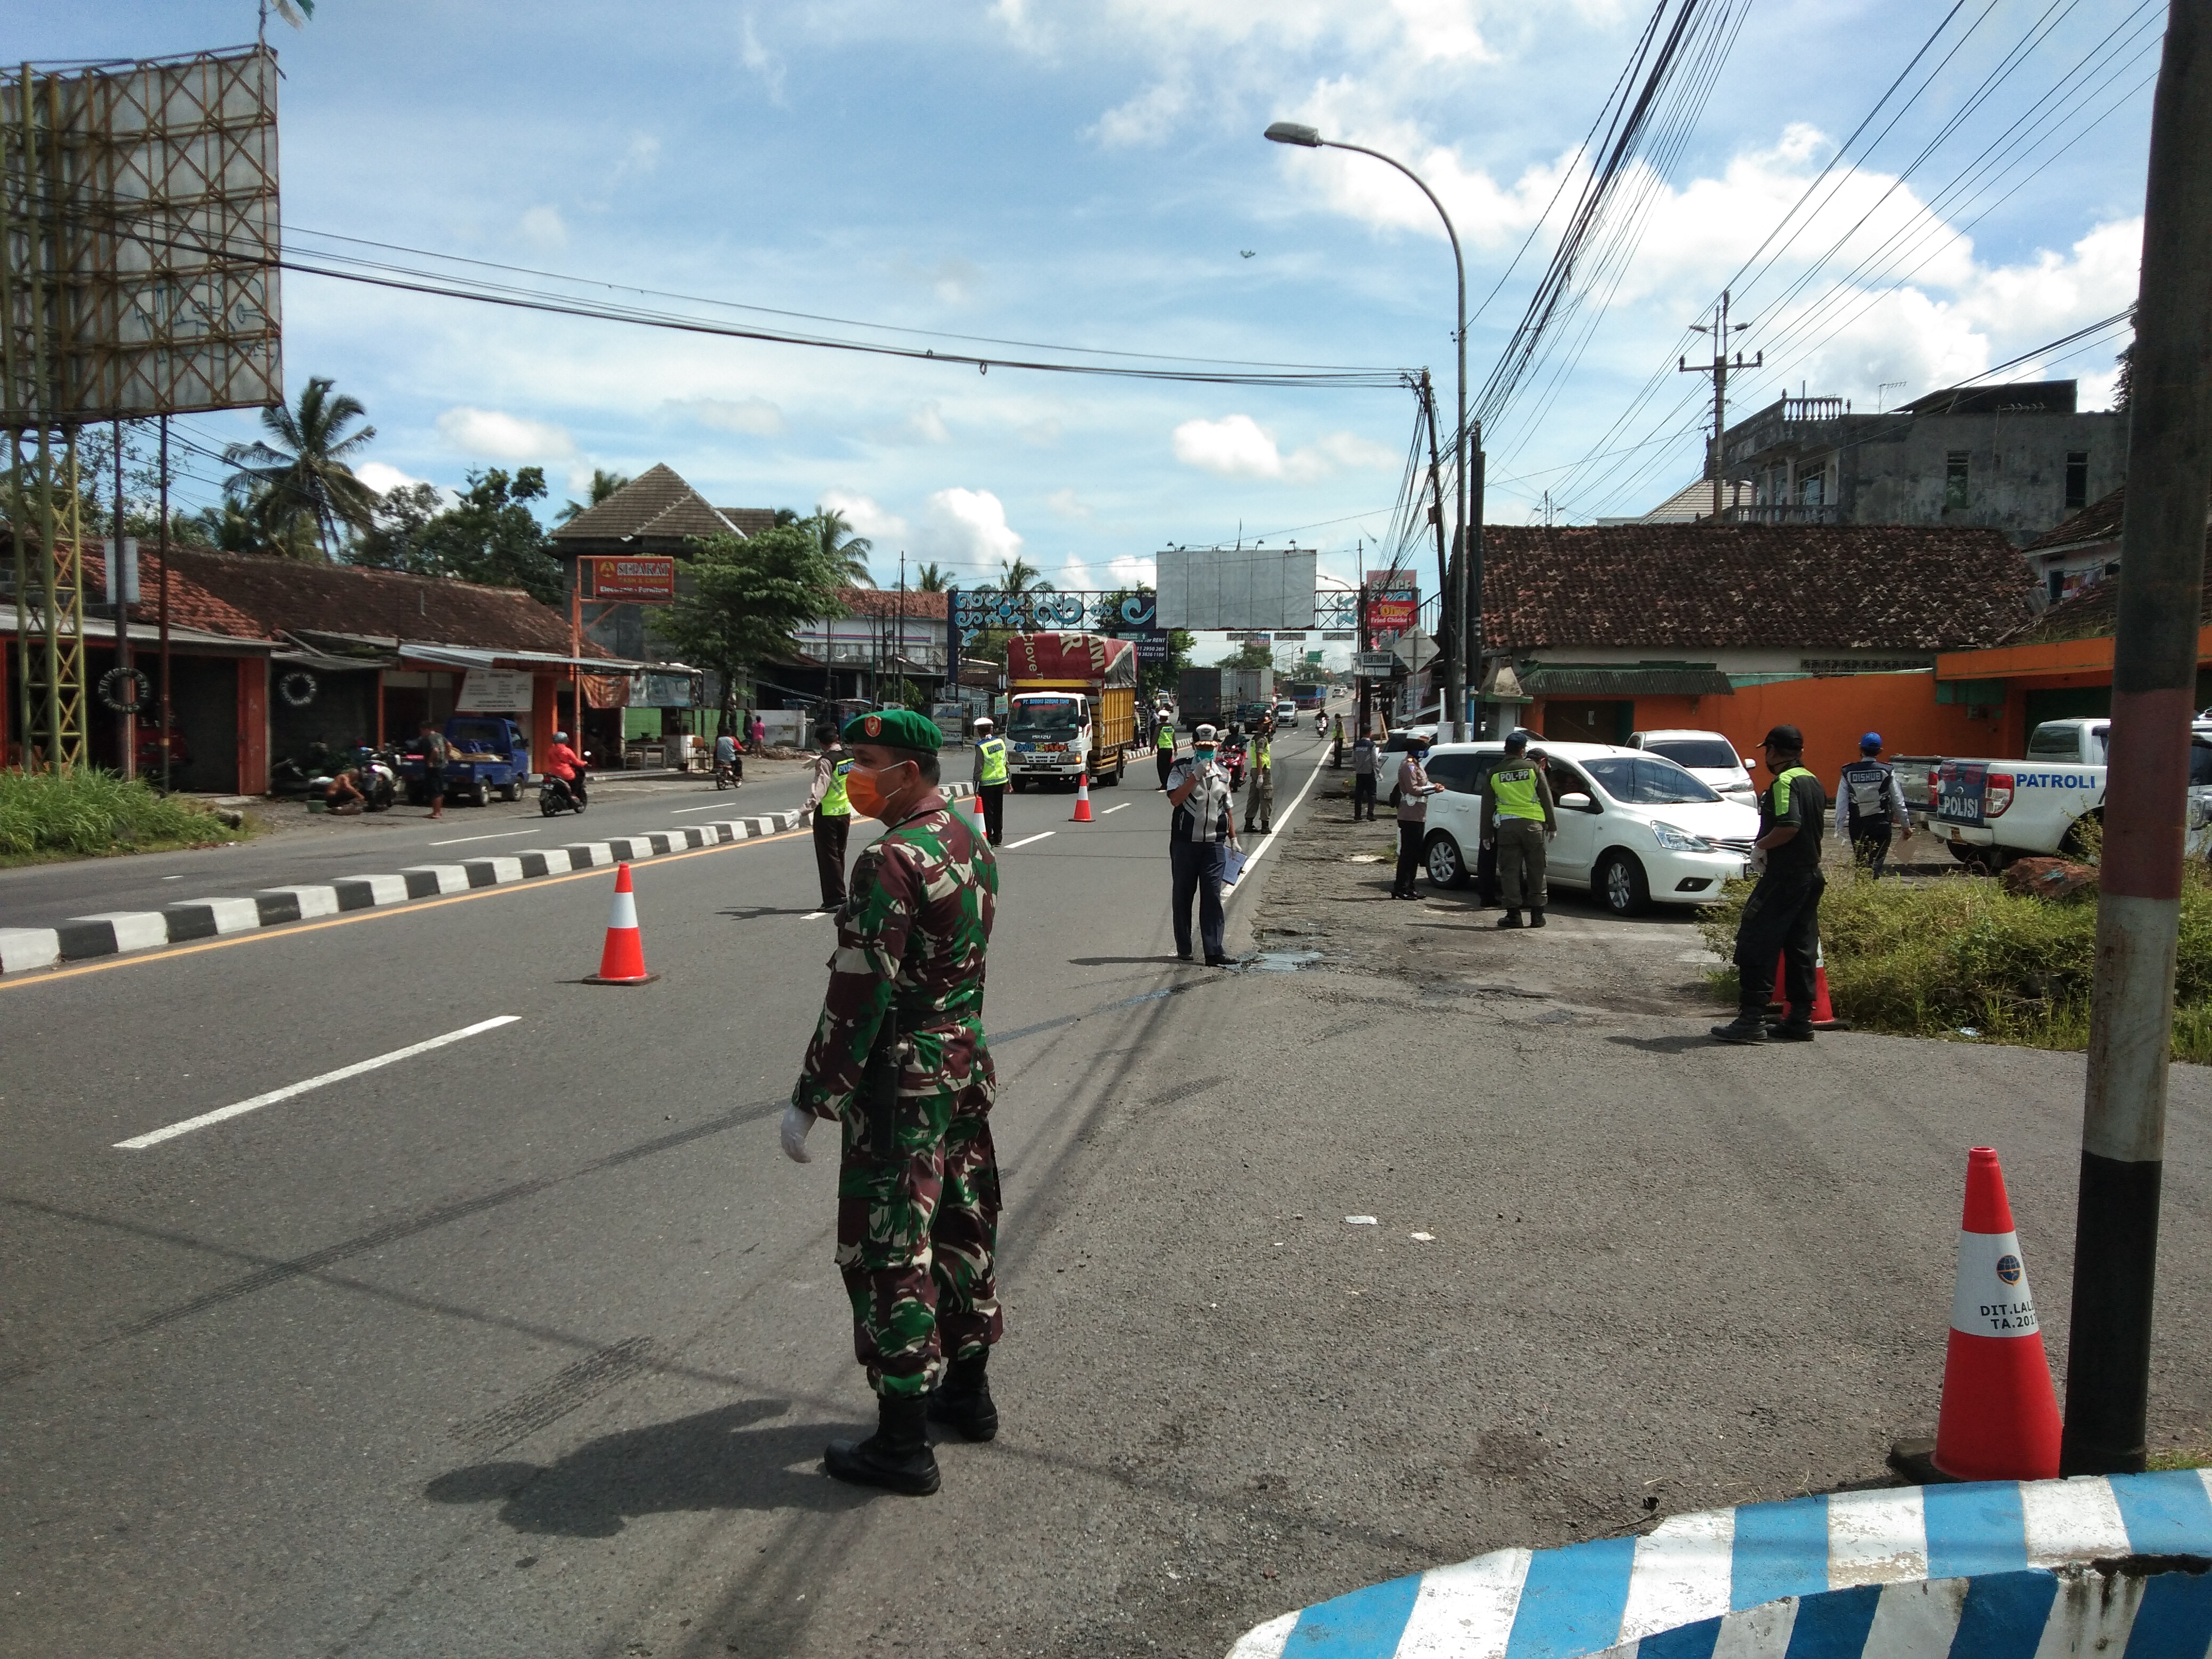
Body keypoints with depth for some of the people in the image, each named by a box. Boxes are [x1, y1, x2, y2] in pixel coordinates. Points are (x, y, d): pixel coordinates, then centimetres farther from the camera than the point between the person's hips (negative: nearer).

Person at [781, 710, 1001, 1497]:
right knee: (962, 1227, 19)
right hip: (967, 1068, 9)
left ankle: (903, 1444, 8)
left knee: (888, 1255, 0)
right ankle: (968, 1391, 34)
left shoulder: (892, 861, -21)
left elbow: (859, 995, -23)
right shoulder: (971, 842, 8)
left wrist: (810, 1098, -16)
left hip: (901, 1085, -9)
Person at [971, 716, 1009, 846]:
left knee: (988, 812, 1)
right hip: (1001, 781, 5)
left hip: (987, 783, -5)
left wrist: (976, 786, -7)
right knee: (999, 810, 13)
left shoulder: (981, 746, -15)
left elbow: (979, 768, -14)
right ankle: (998, 837, 19)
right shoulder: (1000, 742, 2)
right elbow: (1006, 762, 8)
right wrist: (1008, 781, 17)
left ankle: (990, 839, 2)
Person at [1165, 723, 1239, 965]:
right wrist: (1196, 775, -19)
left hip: (1214, 843, 2)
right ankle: (1184, 949, 17)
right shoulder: (1181, 770, 0)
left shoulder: (1222, 774, 13)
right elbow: (1175, 799, -16)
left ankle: (1214, 951, -8)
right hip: (1185, 842, -2)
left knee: (1212, 896, -5)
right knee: (1183, 895, 6)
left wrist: (1233, 838, 19)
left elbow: (1228, 808, 21)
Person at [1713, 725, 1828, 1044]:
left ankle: (1752, 1019, -10)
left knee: (1756, 944, -7)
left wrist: (1760, 845, -12)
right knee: (1801, 948, 11)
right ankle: (1800, 1019, 14)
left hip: (1783, 877, -9)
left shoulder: (1784, 782, -14)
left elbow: (1789, 826, -27)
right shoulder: (1813, 782, 15)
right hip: (1810, 874, 9)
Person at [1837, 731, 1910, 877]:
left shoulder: (1848, 772, 0)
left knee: (1860, 863, 14)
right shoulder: (1887, 772, -3)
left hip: (1857, 825, 2)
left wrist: (1839, 829, 2)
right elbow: (1898, 801, 1)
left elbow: (1841, 803, -2)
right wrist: (1906, 825, 10)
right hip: (1881, 824, -2)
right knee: (1877, 862, -2)